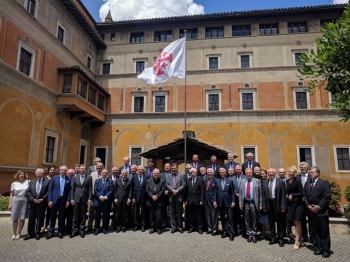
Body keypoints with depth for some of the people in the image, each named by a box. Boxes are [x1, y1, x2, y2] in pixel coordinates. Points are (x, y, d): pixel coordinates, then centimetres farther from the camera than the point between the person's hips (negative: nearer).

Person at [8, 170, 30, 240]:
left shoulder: (28, 182, 2)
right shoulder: (14, 183, 6)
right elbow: (11, 194, 8)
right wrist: (10, 204, 3)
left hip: (25, 201, -1)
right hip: (16, 201, 1)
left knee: (22, 218, 3)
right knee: (15, 218, 4)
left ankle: (18, 233, 15)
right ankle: (14, 234, 16)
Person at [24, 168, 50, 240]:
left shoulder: (47, 181, -1)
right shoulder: (32, 182, 12)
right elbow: (28, 192, 5)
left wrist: (42, 199, -14)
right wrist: (33, 199, -9)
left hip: (42, 203, -3)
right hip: (32, 202, 3)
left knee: (40, 218, 4)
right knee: (31, 218, 8)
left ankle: (37, 233, 16)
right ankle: (30, 233, 19)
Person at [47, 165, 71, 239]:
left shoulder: (68, 179, 3)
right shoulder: (54, 178, 3)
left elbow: (69, 191, 3)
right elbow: (50, 189, 0)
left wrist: (68, 200, -4)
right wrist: (49, 200, -8)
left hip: (63, 200, 0)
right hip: (55, 199, 0)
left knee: (62, 217, 8)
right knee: (53, 217, 7)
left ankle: (60, 232, 20)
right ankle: (50, 232, 19)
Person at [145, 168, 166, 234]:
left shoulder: (162, 181, 2)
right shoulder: (149, 181, 7)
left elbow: (163, 190, -5)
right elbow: (147, 190, 0)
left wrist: (157, 196, -13)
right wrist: (152, 196, -12)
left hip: (159, 201, -2)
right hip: (151, 201, 2)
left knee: (159, 216, 0)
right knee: (152, 215, 9)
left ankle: (158, 228, 12)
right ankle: (152, 227, 20)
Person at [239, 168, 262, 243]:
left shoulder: (257, 181, -1)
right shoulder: (242, 181, 6)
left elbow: (260, 193, -2)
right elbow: (240, 193, 6)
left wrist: (260, 204, -6)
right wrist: (240, 204, 1)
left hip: (254, 203, -2)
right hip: (245, 203, 2)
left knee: (254, 220, 7)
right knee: (247, 220, 10)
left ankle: (254, 235, 20)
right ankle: (249, 234, 22)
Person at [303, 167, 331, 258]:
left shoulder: (324, 182, -6)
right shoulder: (307, 183, 11)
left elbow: (327, 197, -12)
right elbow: (305, 196, 10)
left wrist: (319, 207, -15)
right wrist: (308, 206, -3)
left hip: (321, 211, -5)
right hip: (311, 211, 5)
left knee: (324, 231, 4)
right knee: (316, 231, 11)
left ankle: (326, 249, 13)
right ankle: (319, 248, 20)